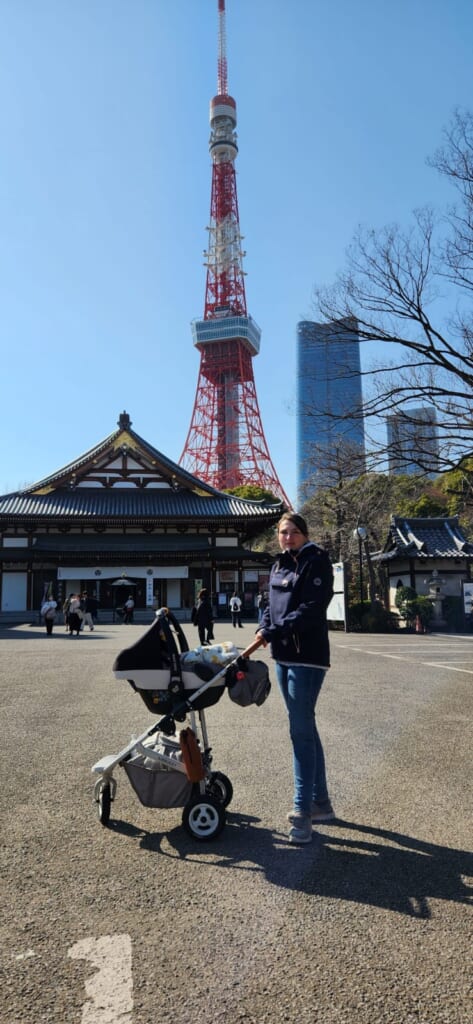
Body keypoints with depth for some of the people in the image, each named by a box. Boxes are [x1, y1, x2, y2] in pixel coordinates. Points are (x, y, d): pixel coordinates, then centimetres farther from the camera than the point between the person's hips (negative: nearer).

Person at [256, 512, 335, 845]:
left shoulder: (316, 561, -9)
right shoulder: (279, 567, 15)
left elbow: (312, 608, -19)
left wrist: (276, 630, -21)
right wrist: (263, 629, -3)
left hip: (308, 657, -8)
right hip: (285, 655, 8)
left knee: (301, 730, -8)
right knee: (305, 728, 14)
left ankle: (303, 810, 0)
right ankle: (321, 802, 26)